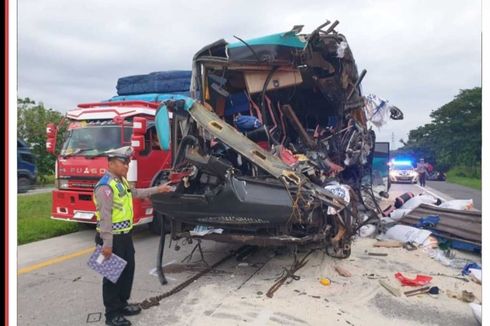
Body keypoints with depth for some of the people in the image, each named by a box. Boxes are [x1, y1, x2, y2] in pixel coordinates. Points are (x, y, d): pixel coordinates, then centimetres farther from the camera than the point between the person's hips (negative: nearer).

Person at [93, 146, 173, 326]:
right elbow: (105, 217, -25)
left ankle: (122, 304, 35)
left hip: (126, 235, 10)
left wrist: (158, 189, 30)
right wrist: (107, 243, -26)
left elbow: (136, 193, 29)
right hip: (114, 238, -10)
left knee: (128, 270, 19)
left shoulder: (122, 181, 10)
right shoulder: (105, 186, -21)